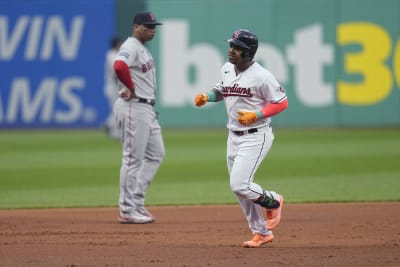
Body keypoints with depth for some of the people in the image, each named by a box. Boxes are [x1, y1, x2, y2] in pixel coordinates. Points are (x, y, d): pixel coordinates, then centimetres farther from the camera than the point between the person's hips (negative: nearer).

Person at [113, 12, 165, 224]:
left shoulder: (143, 48, 17)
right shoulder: (131, 47, -14)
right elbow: (119, 66, -35)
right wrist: (131, 88, -23)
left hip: (147, 109, 10)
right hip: (133, 108, -10)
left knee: (156, 154, 13)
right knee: (133, 158, -6)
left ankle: (136, 202, 17)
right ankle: (127, 210, -1)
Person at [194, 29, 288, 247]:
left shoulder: (261, 76, -18)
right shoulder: (226, 69, 3)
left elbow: (282, 102, -13)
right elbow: (221, 90, 22)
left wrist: (256, 116, -22)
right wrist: (207, 97, 1)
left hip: (256, 137, -8)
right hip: (234, 137, 8)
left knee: (239, 184, -16)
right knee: (240, 189, 11)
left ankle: (273, 202, 13)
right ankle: (261, 233, 24)